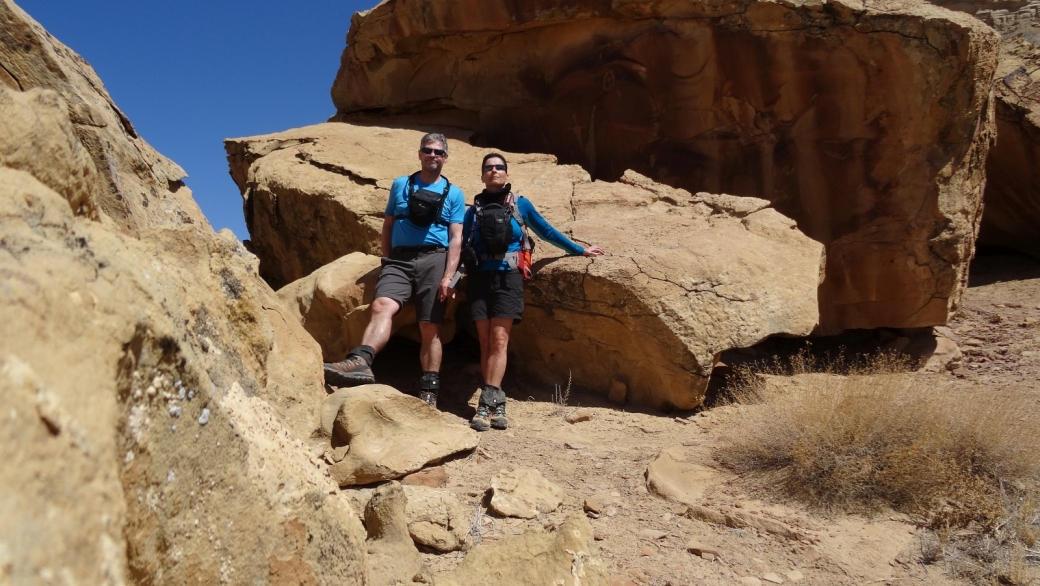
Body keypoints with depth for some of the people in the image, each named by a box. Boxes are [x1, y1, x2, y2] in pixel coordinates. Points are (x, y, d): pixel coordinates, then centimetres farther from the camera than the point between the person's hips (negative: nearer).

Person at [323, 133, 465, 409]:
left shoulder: (454, 194, 10)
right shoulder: (401, 185, 16)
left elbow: (455, 238, 2)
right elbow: (387, 225, 19)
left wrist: (448, 277, -9)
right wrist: (387, 260, 11)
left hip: (434, 260, -1)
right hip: (399, 259, 1)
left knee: (430, 328, -1)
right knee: (382, 306, -26)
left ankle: (429, 393, 3)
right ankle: (359, 362, -45)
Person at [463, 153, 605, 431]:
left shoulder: (520, 205, 9)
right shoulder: (473, 211, 13)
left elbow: (547, 232, 17)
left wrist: (579, 250, 22)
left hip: (508, 278, -2)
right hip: (479, 279, 2)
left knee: (499, 341, -13)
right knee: (486, 343, -2)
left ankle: (487, 405, -17)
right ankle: (496, 404, 1)